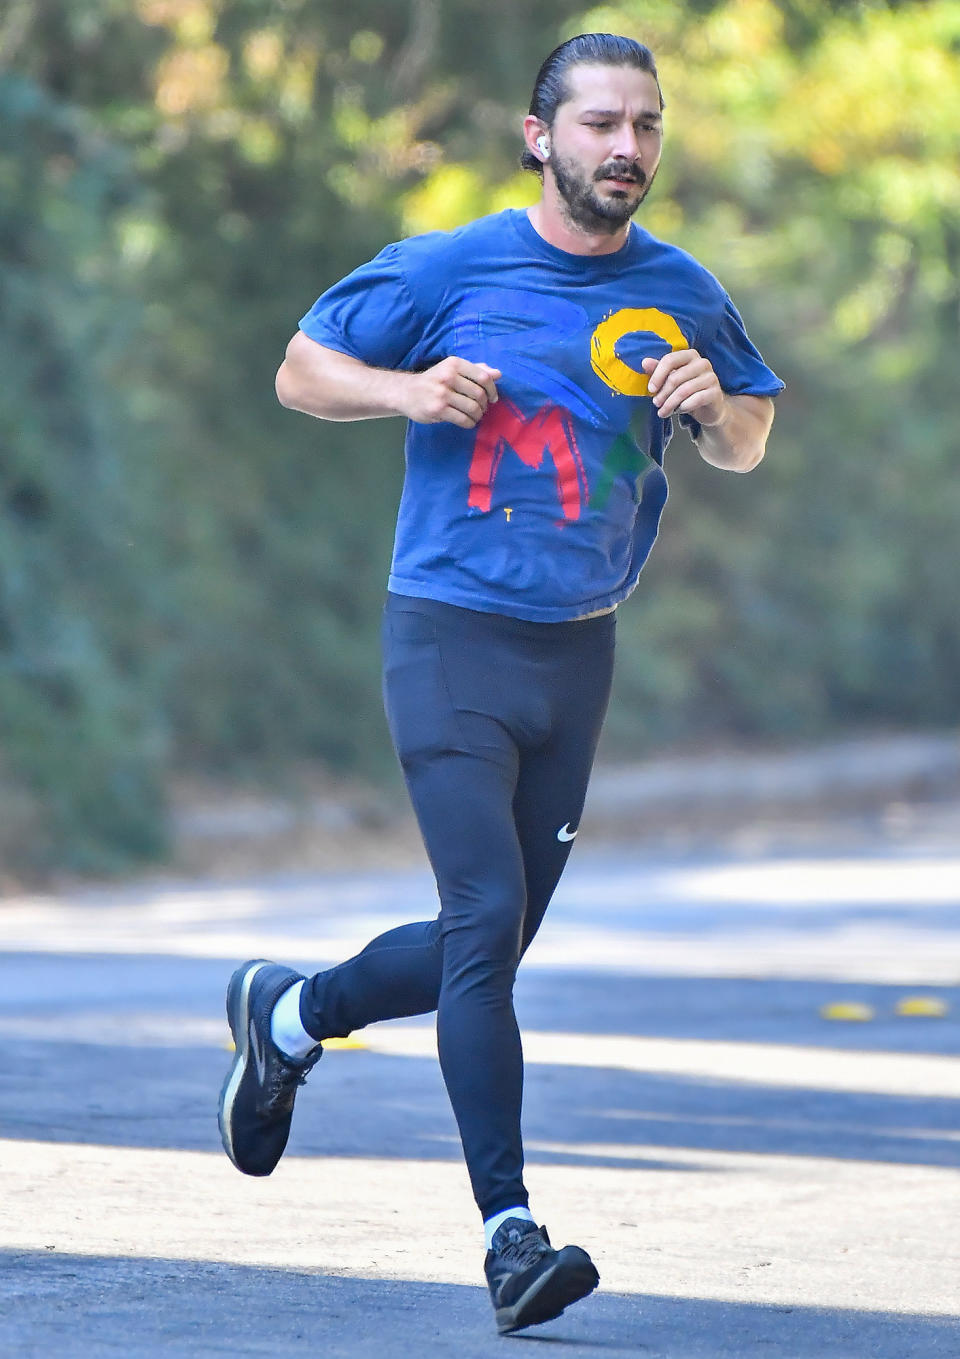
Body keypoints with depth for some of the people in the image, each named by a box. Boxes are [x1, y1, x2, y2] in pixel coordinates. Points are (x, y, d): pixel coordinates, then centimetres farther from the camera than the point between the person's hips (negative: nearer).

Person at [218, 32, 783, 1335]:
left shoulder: (684, 297, 6)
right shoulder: (447, 271, -4)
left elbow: (749, 443, 17)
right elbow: (300, 370, 6)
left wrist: (715, 406, -7)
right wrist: (407, 389, -14)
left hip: (579, 653, 4)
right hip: (451, 637, -4)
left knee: (486, 948, 9)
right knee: (485, 920, -15)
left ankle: (288, 1013, 37)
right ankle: (510, 1229, -13)